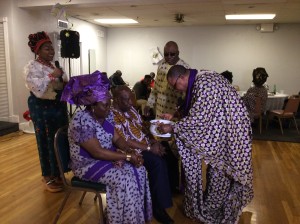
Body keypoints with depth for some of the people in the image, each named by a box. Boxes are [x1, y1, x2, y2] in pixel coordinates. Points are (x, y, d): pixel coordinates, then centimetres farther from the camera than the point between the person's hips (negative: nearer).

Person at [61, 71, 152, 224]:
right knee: (124, 179, -23)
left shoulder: (107, 114, -1)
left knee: (138, 170, -8)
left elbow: (116, 138, 3)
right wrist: (127, 157, -25)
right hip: (88, 164, -7)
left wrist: (130, 151, -17)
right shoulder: (82, 121, -27)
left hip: (107, 157, 8)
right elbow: (98, 152, -28)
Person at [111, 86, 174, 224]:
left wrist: (153, 140, -2)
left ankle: (174, 187, 4)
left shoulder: (130, 109, 10)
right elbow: (124, 141, -22)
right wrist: (149, 148, -20)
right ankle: (158, 207, -15)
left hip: (146, 145, 8)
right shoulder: (112, 115, -17)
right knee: (157, 162, -27)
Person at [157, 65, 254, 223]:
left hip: (229, 131, -9)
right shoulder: (198, 81, 4)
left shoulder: (204, 84, -28)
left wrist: (172, 128, -20)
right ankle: (211, 205, 37)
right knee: (216, 169, 19)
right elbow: (193, 111, 14)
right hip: (218, 130, 9)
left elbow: (198, 119, -29)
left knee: (219, 171, 7)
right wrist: (174, 116, 7)